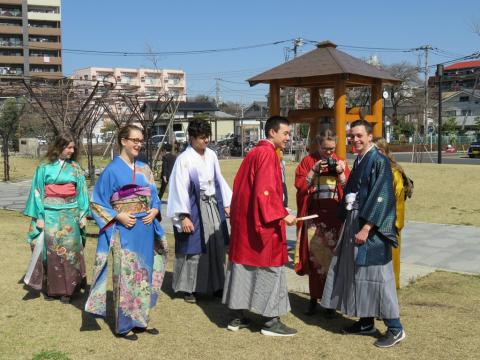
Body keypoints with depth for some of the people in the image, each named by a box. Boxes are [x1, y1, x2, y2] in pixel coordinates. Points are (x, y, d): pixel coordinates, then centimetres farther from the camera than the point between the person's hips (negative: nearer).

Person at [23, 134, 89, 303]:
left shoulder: (75, 168, 7)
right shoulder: (44, 167, 0)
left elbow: (81, 191, 7)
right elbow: (38, 192, 1)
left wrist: (83, 214, 0)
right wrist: (39, 216, -5)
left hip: (70, 213, 1)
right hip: (50, 213, -1)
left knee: (69, 249, -1)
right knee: (50, 249, 0)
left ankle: (67, 289, 7)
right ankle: (50, 288, 12)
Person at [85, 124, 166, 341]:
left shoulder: (144, 169, 11)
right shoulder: (112, 170, -5)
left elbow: (153, 196, 16)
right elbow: (98, 203, -4)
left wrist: (154, 211, -4)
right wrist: (118, 216, -15)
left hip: (145, 229, 6)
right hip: (125, 231, -6)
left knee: (144, 274, 11)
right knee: (125, 275, -1)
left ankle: (140, 320, 23)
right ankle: (124, 325, 11)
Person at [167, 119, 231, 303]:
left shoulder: (211, 155, 6)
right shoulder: (184, 159, -12)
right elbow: (180, 188, -14)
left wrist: (226, 204, 11)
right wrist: (183, 216, -18)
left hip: (213, 207, 6)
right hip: (195, 210, -6)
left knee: (216, 246, 9)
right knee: (193, 249, 2)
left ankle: (216, 285, 23)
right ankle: (188, 288, 15)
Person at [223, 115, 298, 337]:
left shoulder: (253, 152, 14)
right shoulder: (267, 153, -14)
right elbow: (266, 190, -23)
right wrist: (283, 214, -20)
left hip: (243, 219, 9)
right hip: (263, 221, -9)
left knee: (243, 264, 12)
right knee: (269, 267, -1)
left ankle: (236, 317, 18)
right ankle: (270, 321, 5)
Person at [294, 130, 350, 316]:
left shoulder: (340, 163, 7)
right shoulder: (308, 161, 5)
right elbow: (299, 185, -4)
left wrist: (341, 173, -12)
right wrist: (314, 170, -13)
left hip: (335, 217, 0)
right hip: (314, 216, 0)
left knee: (333, 258, -1)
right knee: (314, 258, 3)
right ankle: (313, 298, 15)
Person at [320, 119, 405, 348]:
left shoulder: (379, 161, -12)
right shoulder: (358, 161, 13)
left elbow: (381, 197, -18)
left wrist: (366, 228, -22)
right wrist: (346, 222, 14)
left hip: (371, 227, -8)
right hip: (354, 222, 8)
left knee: (375, 275, -5)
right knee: (357, 273, 12)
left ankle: (395, 328, 5)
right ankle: (366, 322, 23)